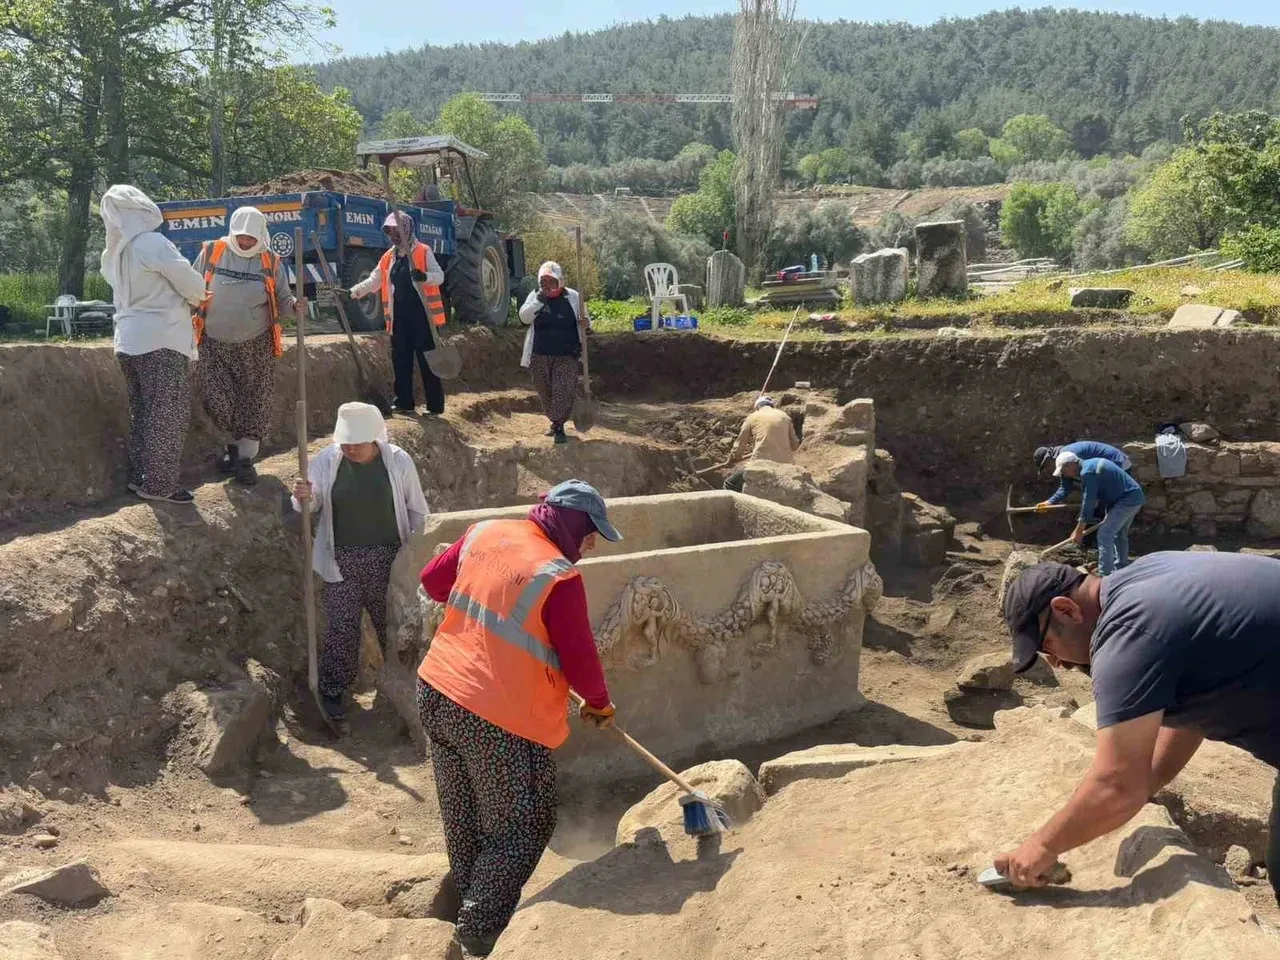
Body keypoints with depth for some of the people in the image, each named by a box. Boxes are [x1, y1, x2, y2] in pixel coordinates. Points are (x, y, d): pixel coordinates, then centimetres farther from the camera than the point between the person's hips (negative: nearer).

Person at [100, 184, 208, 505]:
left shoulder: (112, 253, 9)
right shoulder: (153, 243, -14)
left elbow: (132, 290, 13)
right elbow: (192, 285, -9)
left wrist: (177, 298, 14)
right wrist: (197, 298, 12)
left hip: (129, 341, 8)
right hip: (161, 341, -8)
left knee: (142, 412, 14)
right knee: (168, 415, -2)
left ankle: (139, 477, 18)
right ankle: (159, 485, 0)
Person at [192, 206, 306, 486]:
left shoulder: (271, 262, 0)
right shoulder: (211, 253, -2)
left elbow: (282, 299, 6)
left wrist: (295, 305, -17)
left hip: (255, 346, 0)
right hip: (215, 344, 0)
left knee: (254, 402, 1)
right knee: (216, 400, -4)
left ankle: (245, 458, 12)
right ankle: (235, 442, 23)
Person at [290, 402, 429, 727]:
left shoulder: (398, 461, -7)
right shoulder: (326, 461, -6)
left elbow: (416, 510, 2)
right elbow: (312, 506, 1)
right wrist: (303, 497, -23)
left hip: (388, 559, 0)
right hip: (342, 560, 0)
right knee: (341, 626, 2)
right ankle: (333, 690, 17)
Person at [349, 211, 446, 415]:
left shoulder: (423, 252, -2)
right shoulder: (388, 257, 15)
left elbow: (439, 276, -10)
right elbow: (373, 281, 16)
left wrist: (424, 277, -31)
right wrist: (353, 292, 1)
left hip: (422, 314, -6)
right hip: (399, 316, 6)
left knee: (427, 360, -4)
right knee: (400, 360, 8)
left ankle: (435, 405, 1)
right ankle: (404, 403, 17)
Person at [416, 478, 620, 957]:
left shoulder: (485, 532, 1)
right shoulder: (559, 577, -18)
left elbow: (432, 581, 14)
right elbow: (580, 660, -12)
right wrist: (599, 702, 8)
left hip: (436, 693, 8)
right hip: (498, 718, -8)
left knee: (464, 819, 25)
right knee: (521, 828, 11)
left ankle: (470, 900, 42)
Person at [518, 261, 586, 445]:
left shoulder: (572, 297, 0)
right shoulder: (534, 296, 3)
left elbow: (583, 320, 10)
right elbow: (524, 317, -10)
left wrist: (584, 323, -14)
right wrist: (538, 300, -22)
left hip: (566, 356, -2)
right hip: (540, 355, 2)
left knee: (564, 391, -9)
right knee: (545, 391, 10)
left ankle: (559, 426, -3)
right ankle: (555, 421, 28)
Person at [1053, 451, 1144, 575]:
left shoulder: (1087, 472, -18)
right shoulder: (1091, 465, 15)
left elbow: (1089, 502, -17)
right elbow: (1093, 499, 20)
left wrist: (1078, 531, -10)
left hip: (1127, 500, -10)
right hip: (1134, 496, 11)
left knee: (1104, 535, -10)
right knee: (1119, 535, 21)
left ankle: (1104, 577, -10)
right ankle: (1121, 572, 31)